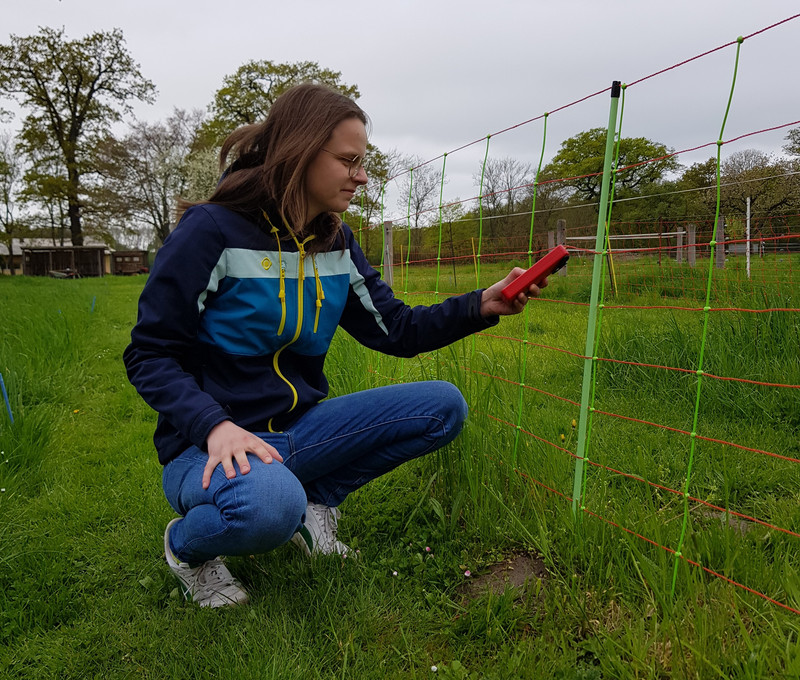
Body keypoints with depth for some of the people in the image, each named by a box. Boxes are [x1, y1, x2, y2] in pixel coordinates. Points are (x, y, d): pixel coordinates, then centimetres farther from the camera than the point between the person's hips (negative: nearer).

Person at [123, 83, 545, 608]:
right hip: (211, 443, -5)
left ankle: (316, 500, 9)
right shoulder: (213, 231, -14)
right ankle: (187, 544, -1)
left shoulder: (336, 243, 5)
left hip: (298, 429, 6)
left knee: (444, 406, -6)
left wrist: (480, 307, -10)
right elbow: (149, 355, -12)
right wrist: (214, 425, -28)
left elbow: (395, 330, 3)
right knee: (269, 506, -40)